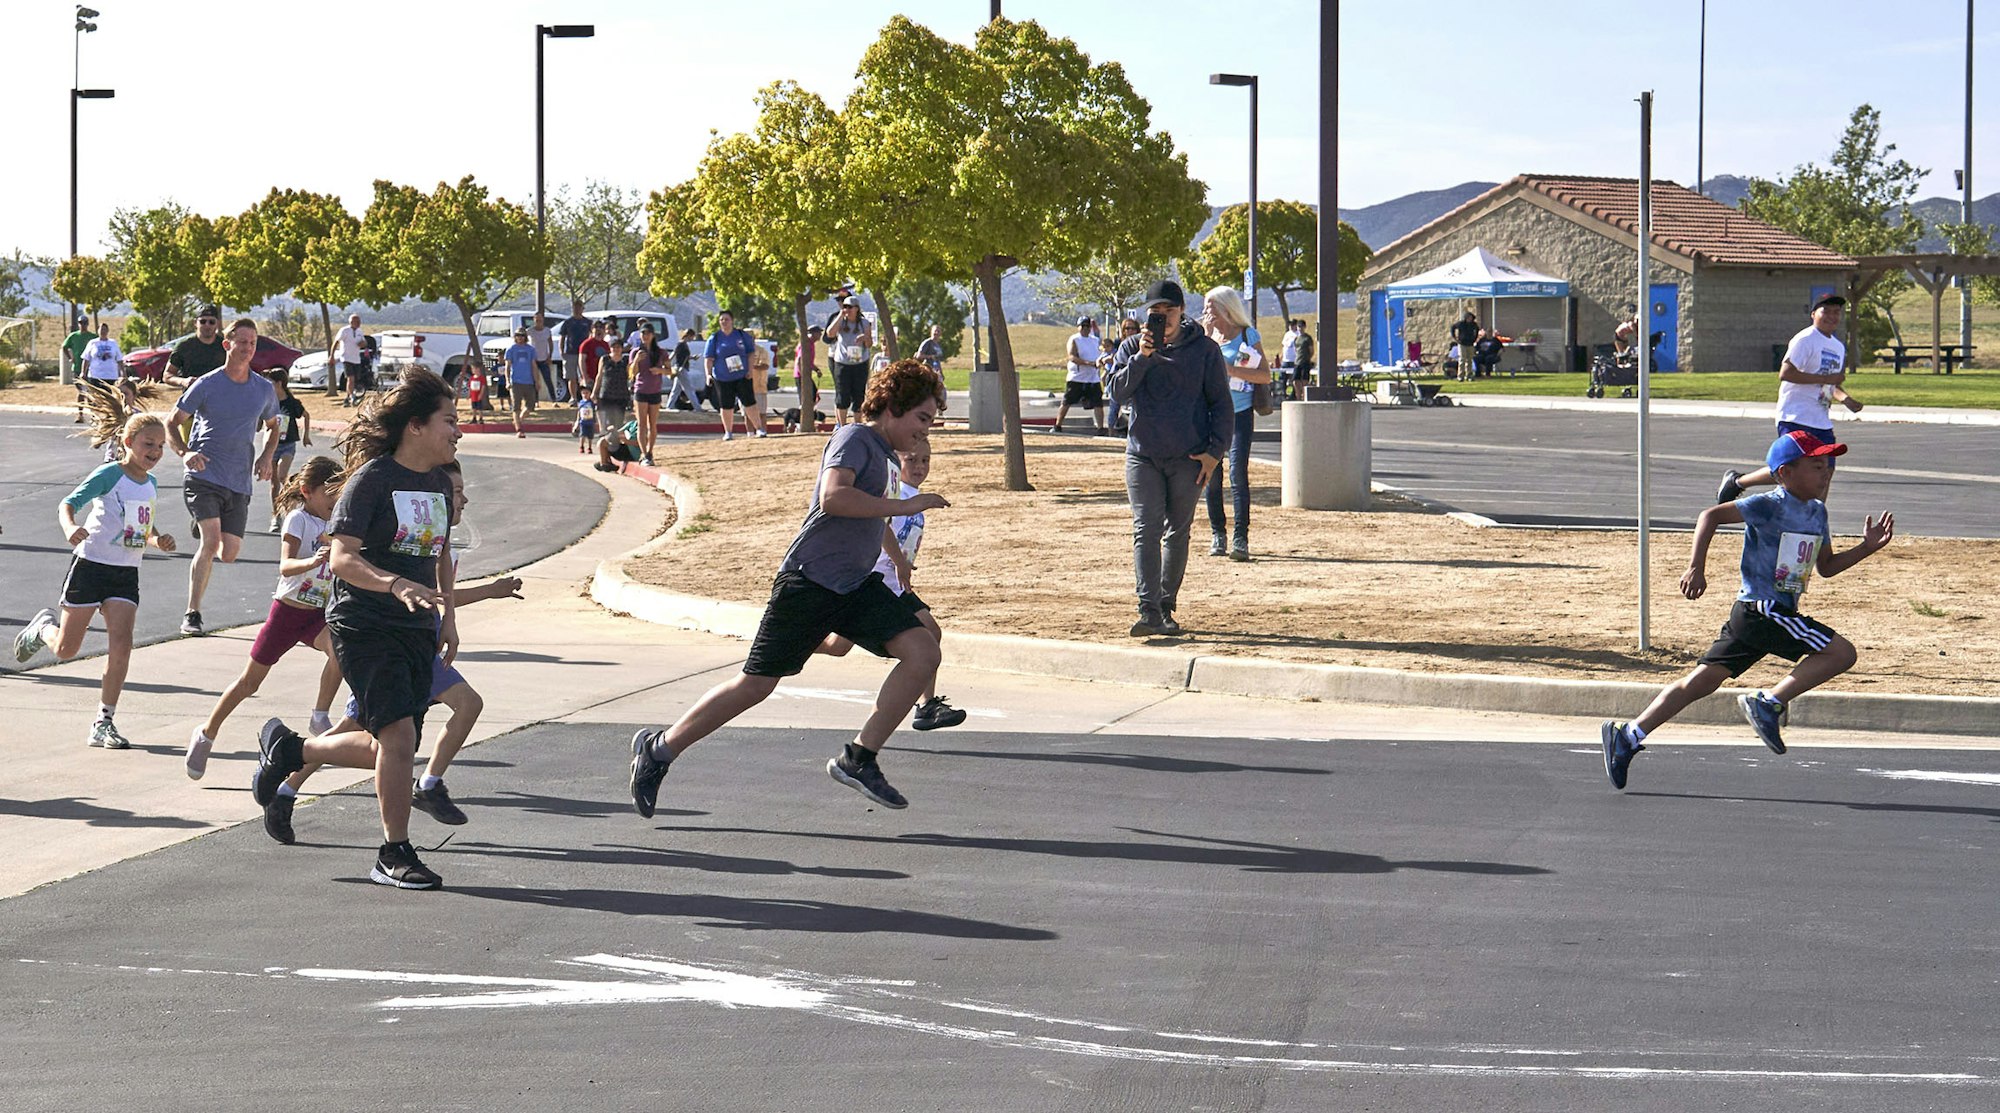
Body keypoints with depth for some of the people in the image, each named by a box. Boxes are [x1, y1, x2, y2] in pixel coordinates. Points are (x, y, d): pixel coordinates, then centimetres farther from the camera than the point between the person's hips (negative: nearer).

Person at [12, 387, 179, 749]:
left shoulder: (151, 484, 7)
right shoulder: (109, 475, -13)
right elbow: (67, 505, -18)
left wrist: (158, 540, -1)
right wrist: (70, 528, -38)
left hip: (125, 575, 5)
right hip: (90, 566, -5)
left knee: (121, 646, -11)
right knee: (66, 650, 4)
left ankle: (104, 723, -3)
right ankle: (43, 627, 41)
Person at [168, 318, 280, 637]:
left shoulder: (265, 389, 7)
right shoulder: (207, 385, -4)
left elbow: (272, 426, 25)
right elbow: (172, 424, 1)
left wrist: (266, 457, 7)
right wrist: (185, 453, -17)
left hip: (239, 483, 4)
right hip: (204, 477, -4)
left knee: (229, 554, 0)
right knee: (211, 539, -22)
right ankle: (192, 614, -16)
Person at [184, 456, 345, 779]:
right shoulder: (299, 518, -12)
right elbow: (285, 566, -27)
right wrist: (313, 561, -45)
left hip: (320, 613, 4)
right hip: (288, 610, -4)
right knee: (250, 680, 6)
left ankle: (321, 716, -16)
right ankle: (206, 734, 24)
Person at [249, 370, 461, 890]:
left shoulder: (440, 482, 10)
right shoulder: (373, 479, -13)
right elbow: (341, 558, -20)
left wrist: (448, 615, 18)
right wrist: (396, 584, -34)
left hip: (417, 630, 8)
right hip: (364, 626, -8)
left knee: (388, 750, 7)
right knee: (398, 736, -16)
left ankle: (288, 748, 31)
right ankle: (395, 855, -3)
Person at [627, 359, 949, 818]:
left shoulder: (887, 460, 17)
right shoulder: (854, 438, -10)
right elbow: (832, 497, -29)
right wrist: (903, 506, -26)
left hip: (857, 587, 8)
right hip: (809, 580, -8)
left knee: (923, 653, -11)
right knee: (755, 684, -2)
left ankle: (858, 758, -5)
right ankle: (658, 749, 14)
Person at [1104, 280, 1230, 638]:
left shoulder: (1205, 350, 3)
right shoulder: (1131, 348, 7)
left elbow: (1221, 404, 5)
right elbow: (1118, 390, -7)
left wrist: (1214, 451, -4)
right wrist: (1141, 357, -19)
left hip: (1189, 458, 0)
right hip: (1143, 456, 0)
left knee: (1177, 533, 7)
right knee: (1146, 531, -10)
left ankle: (1166, 607, 18)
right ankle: (1149, 611, -17)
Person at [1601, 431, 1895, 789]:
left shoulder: (1817, 512, 15)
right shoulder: (1769, 506, -12)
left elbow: (1827, 566, 24)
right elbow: (1712, 515, -15)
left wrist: (1868, 547, 13)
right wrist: (1696, 568, -22)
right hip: (1762, 609, -9)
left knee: (1702, 681, 6)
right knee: (1841, 652, -12)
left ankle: (1627, 736, 5)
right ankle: (1769, 703, -11)